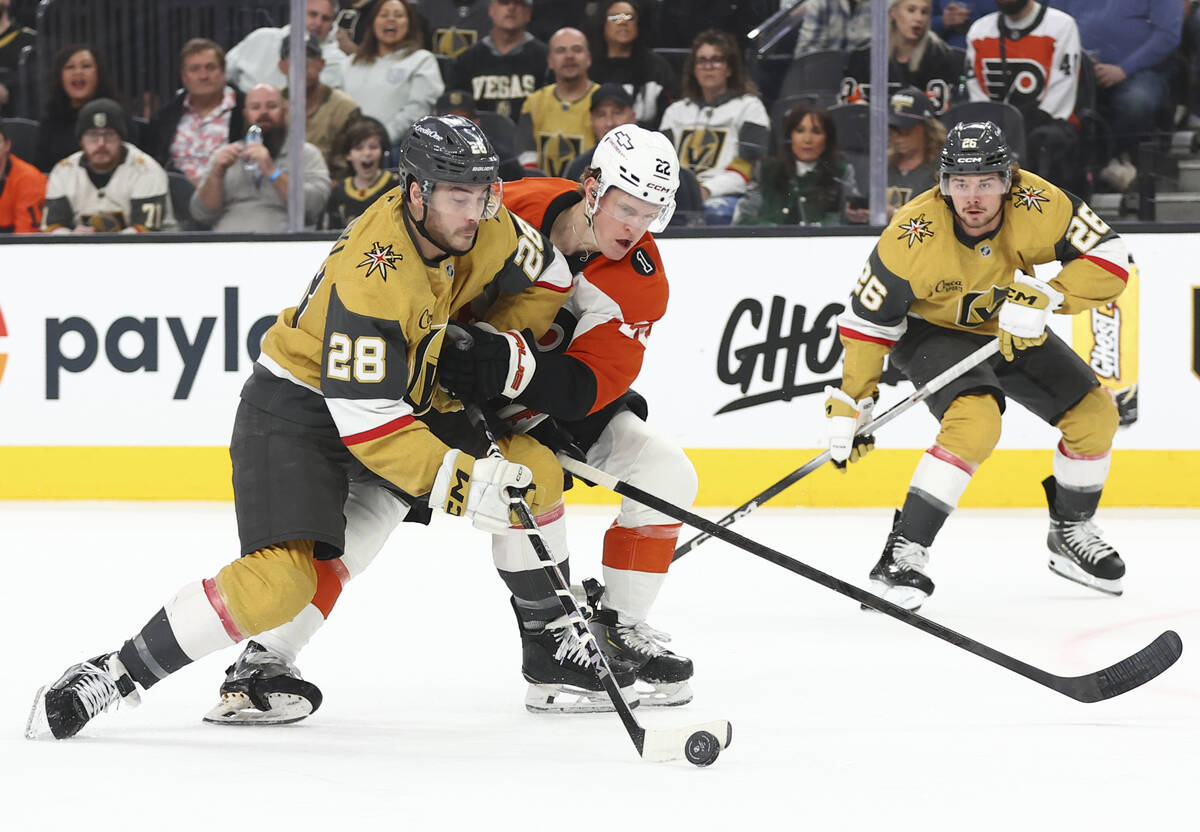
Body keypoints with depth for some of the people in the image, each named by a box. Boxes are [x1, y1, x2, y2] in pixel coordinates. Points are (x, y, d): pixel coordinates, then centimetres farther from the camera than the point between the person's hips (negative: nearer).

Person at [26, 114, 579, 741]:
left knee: (535, 475, -2)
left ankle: (555, 642, 19)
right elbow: (366, 422, -34)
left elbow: (545, 282, 10)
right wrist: (461, 482, -36)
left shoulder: (484, 227, -12)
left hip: (410, 395, 8)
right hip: (296, 407, -8)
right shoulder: (372, 276, -34)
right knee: (279, 580, -25)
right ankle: (115, 675, -13)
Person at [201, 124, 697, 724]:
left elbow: (590, 386, -28)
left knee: (665, 472, -10)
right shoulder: (505, 209, -25)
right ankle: (267, 660, -19)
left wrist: (513, 363, -44)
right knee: (376, 496, -23)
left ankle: (619, 628, 9)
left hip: (551, 402, 4)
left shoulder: (640, 281, -19)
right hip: (446, 386, -3)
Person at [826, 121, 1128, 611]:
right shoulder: (912, 235, -32)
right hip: (931, 332, -5)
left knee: (1094, 414, 0)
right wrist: (851, 402, -20)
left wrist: (1044, 297, -39)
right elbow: (868, 317, -20)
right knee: (975, 422, -31)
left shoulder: (1037, 205, -27)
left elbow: (1109, 259, -26)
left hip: (1013, 331, 5)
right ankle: (904, 553, -25)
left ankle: (1070, 534, 24)